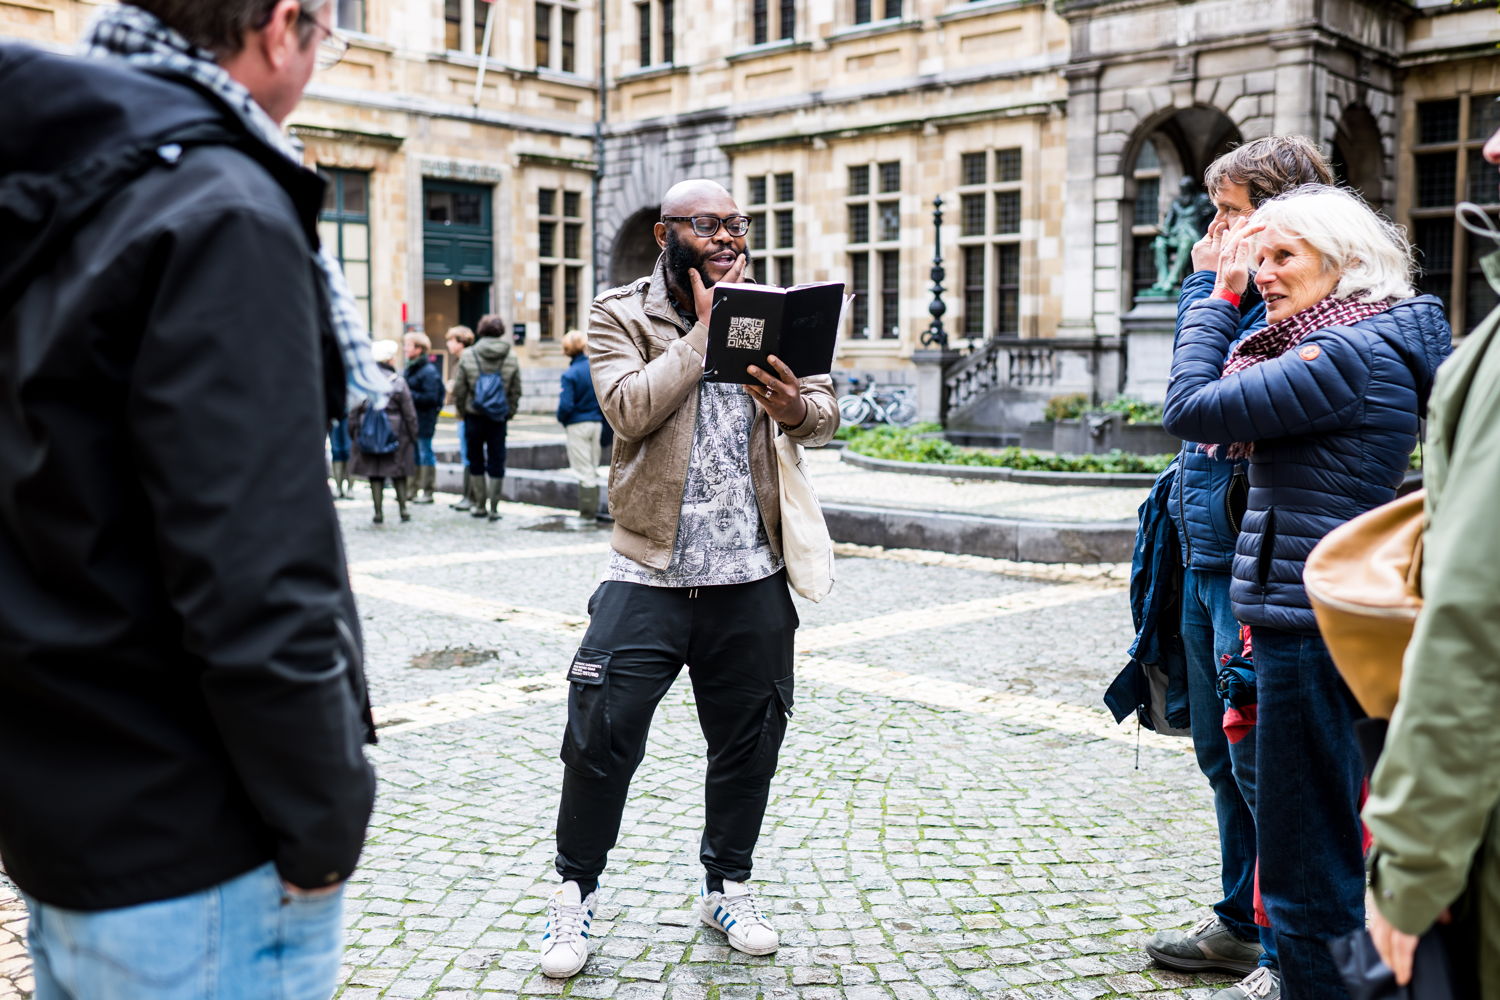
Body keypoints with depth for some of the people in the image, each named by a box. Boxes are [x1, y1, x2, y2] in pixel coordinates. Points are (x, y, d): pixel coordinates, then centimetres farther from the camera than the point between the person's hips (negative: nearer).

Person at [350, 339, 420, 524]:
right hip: (396, 433, -1)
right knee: (399, 473, 11)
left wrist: (353, 433, 9)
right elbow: (409, 413, -4)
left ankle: (378, 512, 5)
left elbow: (354, 410, 1)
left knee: (375, 474, 7)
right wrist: (413, 436, 5)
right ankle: (403, 509, 10)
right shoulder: (398, 382, -6)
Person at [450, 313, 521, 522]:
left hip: (474, 416, -1)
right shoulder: (511, 358, 0)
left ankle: (479, 505, 15)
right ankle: (494, 507, 6)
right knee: (497, 462, 6)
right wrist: (508, 413, 11)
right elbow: (516, 391, 2)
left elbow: (459, 390, -3)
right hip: (499, 418, 1)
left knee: (476, 461, 11)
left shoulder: (468, 356, -5)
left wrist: (462, 411, 10)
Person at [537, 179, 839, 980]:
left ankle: (727, 884, 34)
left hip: (751, 578, 3)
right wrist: (704, 330, -15)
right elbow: (631, 408, -18)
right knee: (599, 736, -3)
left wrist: (797, 410, -21)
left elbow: (827, 413, 2)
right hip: (650, 574, -3)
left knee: (748, 739, 13)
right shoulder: (621, 315, -1)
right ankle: (575, 891, 20)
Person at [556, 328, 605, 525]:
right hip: (596, 423, 5)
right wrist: (601, 417, 14)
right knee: (593, 469, 15)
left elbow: (566, 405, -19)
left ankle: (587, 513, 6)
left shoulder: (570, 374, -17)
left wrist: (561, 419, 0)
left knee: (584, 471, 2)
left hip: (577, 426, -5)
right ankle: (593, 510, 21)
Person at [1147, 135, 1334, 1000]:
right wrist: (1209, 285, 7)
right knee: (1223, 758, 19)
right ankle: (1242, 924, 36)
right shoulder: (1248, 295, 14)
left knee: (1261, 767, 0)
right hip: (1207, 558, 10)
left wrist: (1208, 284, -16)